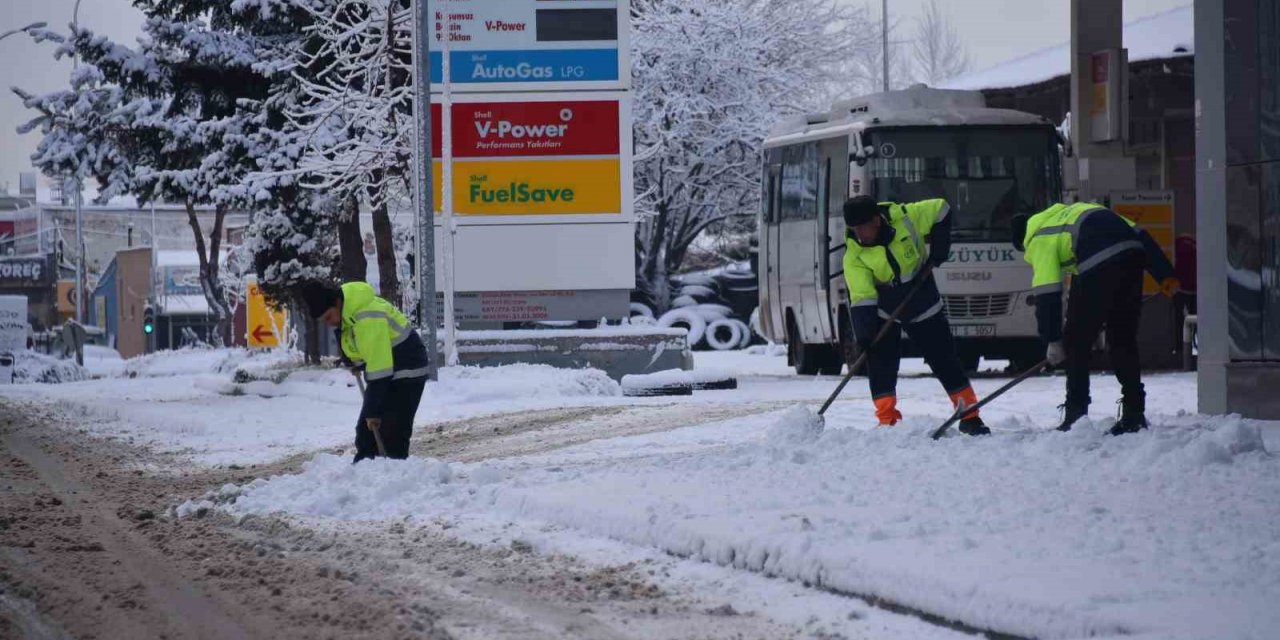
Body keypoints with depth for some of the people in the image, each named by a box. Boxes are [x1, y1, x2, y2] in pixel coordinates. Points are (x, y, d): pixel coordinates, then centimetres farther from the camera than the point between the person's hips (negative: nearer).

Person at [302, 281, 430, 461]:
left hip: (406, 371, -10)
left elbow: (379, 365, -31)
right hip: (383, 371, 10)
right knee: (365, 431, 9)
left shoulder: (368, 318, -32)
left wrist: (373, 411, -28)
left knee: (393, 433, -16)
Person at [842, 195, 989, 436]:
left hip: (923, 306, 0)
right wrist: (863, 333, -35)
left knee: (946, 361, 3)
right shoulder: (854, 256, -21)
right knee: (881, 365, -12)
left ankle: (969, 416, 11)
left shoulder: (906, 218, -22)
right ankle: (887, 421, -7)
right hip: (883, 311, 0)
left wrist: (939, 247, -13)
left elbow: (941, 210, -6)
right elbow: (861, 298, -24)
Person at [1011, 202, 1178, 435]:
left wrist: (1053, 340, 10)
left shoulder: (1039, 239, 16)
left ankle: (1076, 416, 8)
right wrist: (1165, 274, 21)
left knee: (1077, 341, 8)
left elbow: (1047, 293, 4)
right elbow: (1139, 234, 26)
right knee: (1124, 339, 18)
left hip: (1099, 267, -7)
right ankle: (1134, 414, 16)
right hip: (1133, 256, 7)